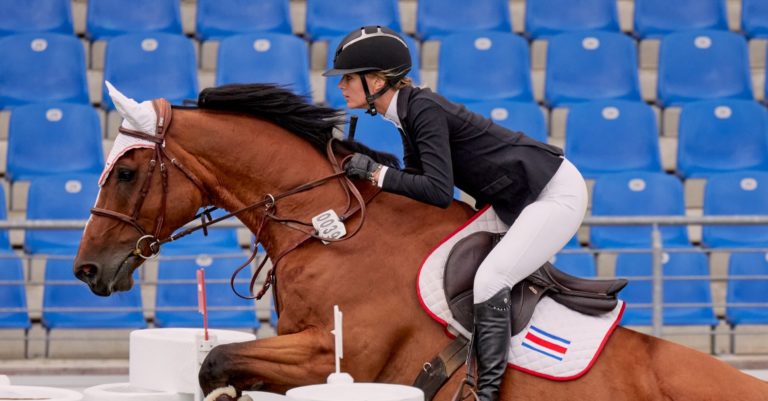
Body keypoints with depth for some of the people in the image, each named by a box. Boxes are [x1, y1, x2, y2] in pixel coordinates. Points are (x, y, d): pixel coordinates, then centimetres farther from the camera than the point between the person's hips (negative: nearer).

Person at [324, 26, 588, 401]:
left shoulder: (424, 109, -22)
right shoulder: (408, 112, 6)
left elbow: (438, 191, -28)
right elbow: (417, 182, 10)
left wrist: (377, 172, -21)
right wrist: (365, 171, -1)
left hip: (556, 193, -11)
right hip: (518, 200, 11)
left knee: (489, 280, -20)